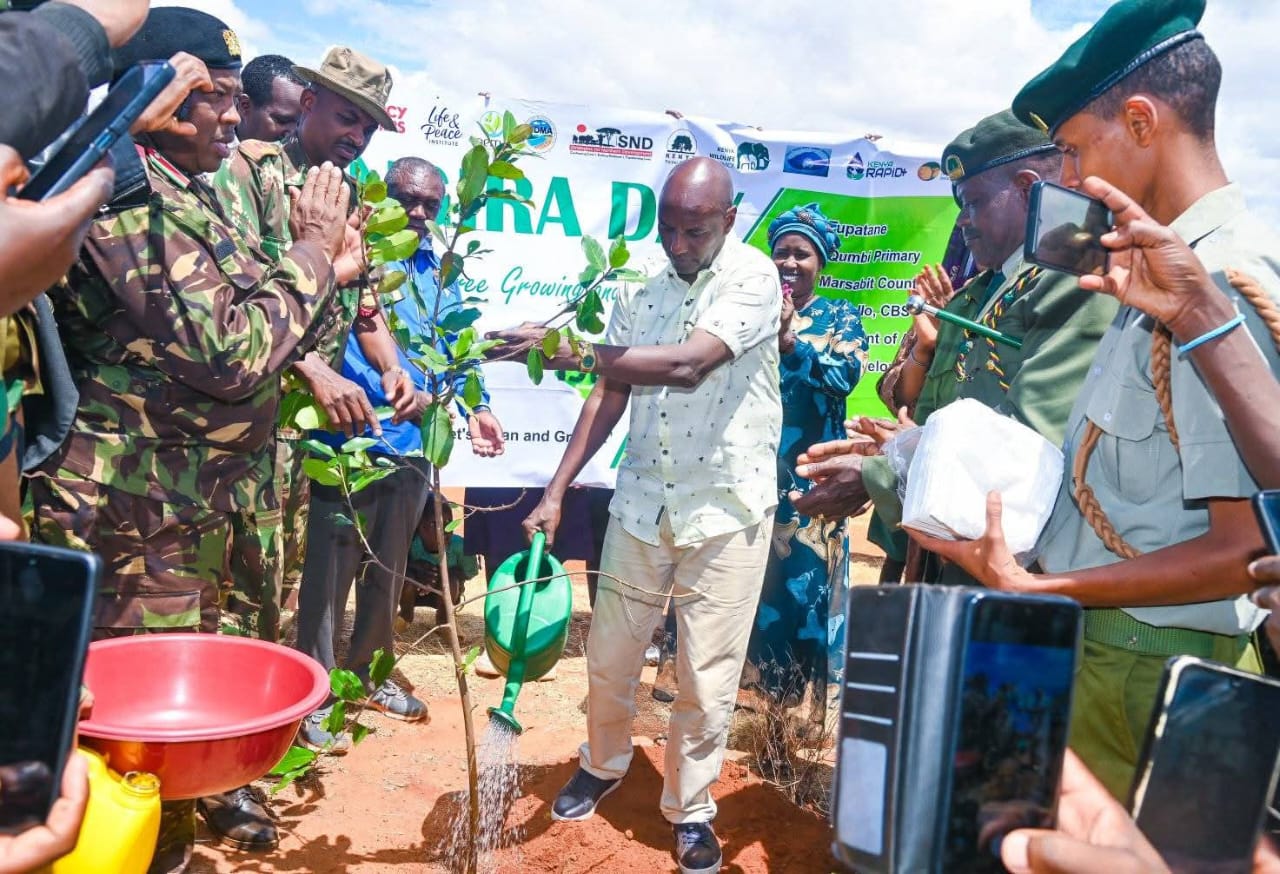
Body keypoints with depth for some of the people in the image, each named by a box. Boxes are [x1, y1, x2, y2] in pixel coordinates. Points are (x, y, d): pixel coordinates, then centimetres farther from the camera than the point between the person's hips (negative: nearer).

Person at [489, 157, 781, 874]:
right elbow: (609, 398, 8)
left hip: (727, 507, -4)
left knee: (707, 676, 5)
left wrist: (574, 352, -31)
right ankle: (604, 764, 40)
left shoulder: (753, 277, -10)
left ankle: (691, 808, 26)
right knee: (611, 655, 13)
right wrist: (556, 491, 3)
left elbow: (688, 364, -27)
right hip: (643, 501, 4)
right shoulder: (642, 295, 6)